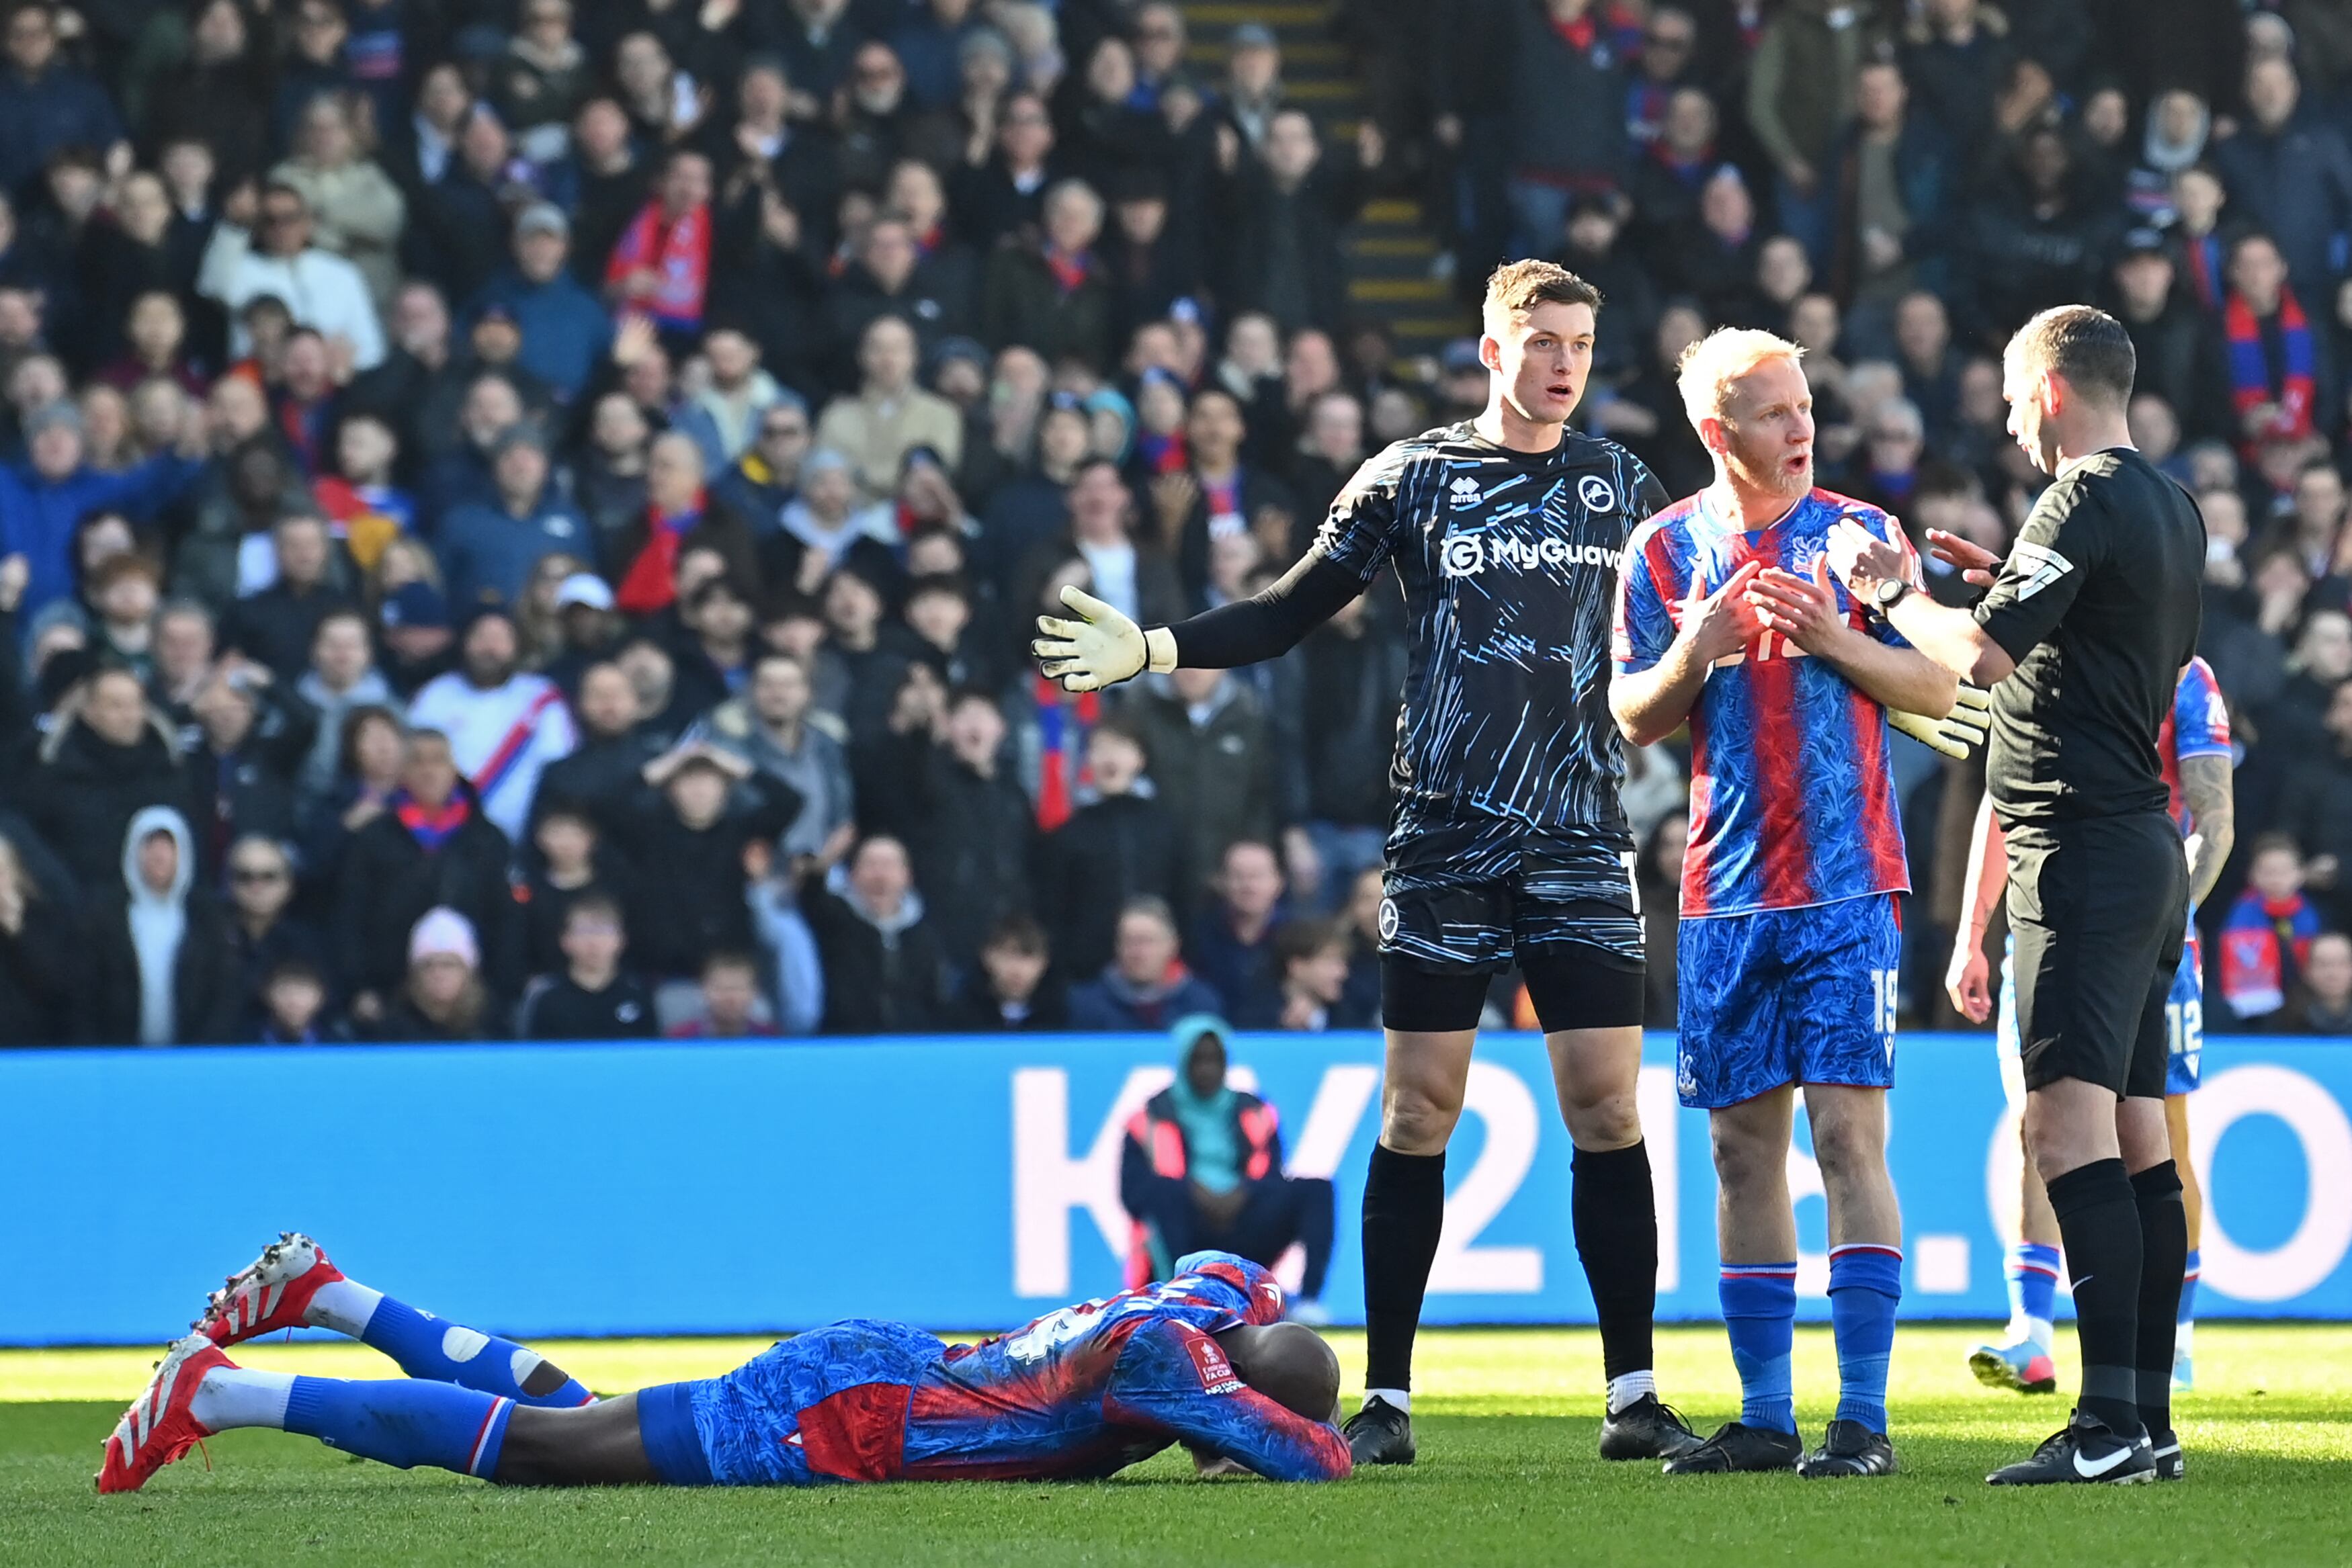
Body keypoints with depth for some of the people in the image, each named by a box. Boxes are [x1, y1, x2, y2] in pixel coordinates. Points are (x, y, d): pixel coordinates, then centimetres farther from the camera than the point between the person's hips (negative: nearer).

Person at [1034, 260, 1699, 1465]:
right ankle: (1385, 1399, 4)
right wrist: (1152, 650, -4)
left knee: (1607, 1109, -4)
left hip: (1582, 845, 1)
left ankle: (1633, 1396, 1)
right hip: (1442, 844, -1)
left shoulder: (1620, 486, 10)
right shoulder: (1410, 478, 4)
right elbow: (1291, 614, 7)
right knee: (1417, 1111, -2)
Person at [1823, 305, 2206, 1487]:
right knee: (2137, 1140, 10)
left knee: (2069, 1125, -15)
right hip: (2147, 848, 10)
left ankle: (2108, 1422, -22)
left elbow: (1982, 657, -20)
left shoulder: (2084, 507, -13)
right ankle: (2148, 1421, 10)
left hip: (2084, 850, -10)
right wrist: (2011, 584, 25)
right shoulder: (2171, 511, 16)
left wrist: (1889, 593, -3)